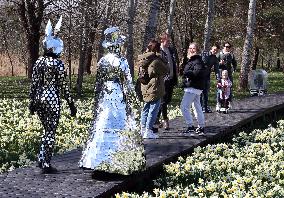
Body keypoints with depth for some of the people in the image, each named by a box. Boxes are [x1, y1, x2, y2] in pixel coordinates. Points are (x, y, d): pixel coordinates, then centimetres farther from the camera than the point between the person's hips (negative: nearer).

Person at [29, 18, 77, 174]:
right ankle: (46, 165, 5)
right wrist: (71, 104, -3)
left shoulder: (39, 62, 5)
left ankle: (41, 159, 17)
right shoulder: (58, 64, -11)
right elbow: (63, 86, -10)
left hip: (39, 98, 6)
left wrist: (32, 102, 15)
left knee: (47, 130, 21)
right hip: (52, 99, -6)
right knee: (51, 132, 2)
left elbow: (33, 84, 7)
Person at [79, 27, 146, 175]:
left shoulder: (102, 61, 4)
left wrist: (97, 100, 18)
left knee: (101, 128, 8)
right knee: (120, 129, 0)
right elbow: (127, 83, -9)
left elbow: (98, 83, 10)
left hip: (104, 97, 5)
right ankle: (117, 163, 1)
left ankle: (98, 162, 10)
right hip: (118, 97, -5)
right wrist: (131, 99, 0)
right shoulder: (121, 61, -11)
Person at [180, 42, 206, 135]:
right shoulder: (189, 60, 18)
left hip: (193, 87, -11)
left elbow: (197, 72, -27)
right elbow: (184, 70, 20)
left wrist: (185, 72, -19)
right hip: (195, 87, 11)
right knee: (197, 107, 15)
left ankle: (190, 126, -9)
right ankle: (201, 127, 22)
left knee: (184, 106, -12)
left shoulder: (197, 60, -13)